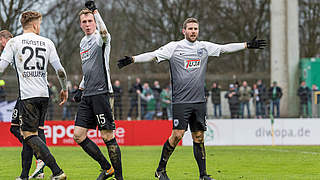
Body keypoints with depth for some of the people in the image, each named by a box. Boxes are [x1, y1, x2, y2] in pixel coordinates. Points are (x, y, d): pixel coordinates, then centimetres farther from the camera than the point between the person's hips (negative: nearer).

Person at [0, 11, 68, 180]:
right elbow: (60, 70, 7)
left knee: (29, 134, -6)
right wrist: (64, 89, 20)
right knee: (30, 133, 14)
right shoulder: (47, 43, 8)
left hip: (27, 95, -5)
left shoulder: (14, 42, -1)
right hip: (44, 95, 5)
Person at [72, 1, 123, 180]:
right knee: (78, 135, 4)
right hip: (87, 95, 8)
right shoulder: (83, 42, 19)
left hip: (101, 93, -8)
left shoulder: (100, 38, -5)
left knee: (107, 136, -8)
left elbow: (104, 32, -32)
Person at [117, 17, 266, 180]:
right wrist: (132, 59, -18)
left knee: (199, 137, 6)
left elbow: (225, 48, 17)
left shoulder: (204, 47, 12)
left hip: (199, 101, 4)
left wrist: (247, 45, 16)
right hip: (180, 101, -4)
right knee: (177, 134, -11)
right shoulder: (174, 47, 0)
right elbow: (153, 55, -7)